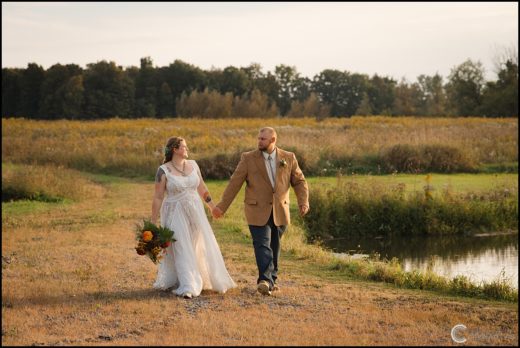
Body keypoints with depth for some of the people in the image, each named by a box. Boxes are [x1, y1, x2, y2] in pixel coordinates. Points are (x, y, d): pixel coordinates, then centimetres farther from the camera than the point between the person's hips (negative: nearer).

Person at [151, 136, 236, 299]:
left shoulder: (193, 165, 3)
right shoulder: (163, 171, -11)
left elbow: (202, 188, 13)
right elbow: (158, 198, -9)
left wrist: (213, 206, 16)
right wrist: (153, 223, -10)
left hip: (195, 212, 5)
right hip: (175, 214, -5)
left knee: (200, 246, 10)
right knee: (181, 250, -5)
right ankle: (187, 287, -3)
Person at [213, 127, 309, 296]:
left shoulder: (288, 158, 4)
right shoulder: (248, 158, -2)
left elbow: (299, 181, 8)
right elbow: (234, 183, -2)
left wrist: (303, 202, -8)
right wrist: (222, 206, -5)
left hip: (280, 211, 3)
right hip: (258, 211, -3)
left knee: (274, 246, 11)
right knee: (262, 244, -14)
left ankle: (271, 279, 23)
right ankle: (265, 280, -21)